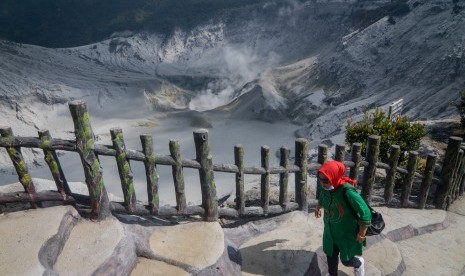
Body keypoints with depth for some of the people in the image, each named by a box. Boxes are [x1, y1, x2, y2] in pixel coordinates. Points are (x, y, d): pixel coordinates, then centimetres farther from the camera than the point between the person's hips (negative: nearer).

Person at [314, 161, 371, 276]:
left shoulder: (347, 191, -35)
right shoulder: (326, 188, -16)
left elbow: (365, 213, -26)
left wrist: (361, 234, -17)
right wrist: (318, 208, 24)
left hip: (347, 233, -5)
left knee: (346, 260, 13)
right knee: (331, 256, 19)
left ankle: (359, 263, 47)